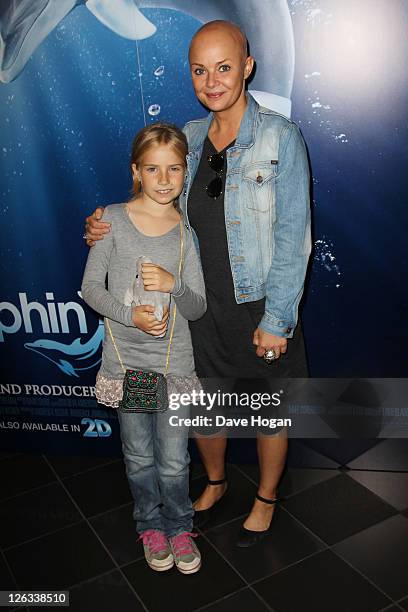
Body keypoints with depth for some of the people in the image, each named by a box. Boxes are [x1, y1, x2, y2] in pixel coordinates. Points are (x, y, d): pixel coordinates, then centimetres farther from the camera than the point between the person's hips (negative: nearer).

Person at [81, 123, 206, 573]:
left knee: (174, 462, 9)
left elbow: (197, 308, -1)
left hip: (175, 363, 1)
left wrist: (173, 283, -22)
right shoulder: (114, 218, -4)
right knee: (140, 458, 15)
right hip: (125, 361, 0)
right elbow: (91, 288, -3)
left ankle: (179, 526, 37)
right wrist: (130, 315, -19)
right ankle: (150, 524, 41)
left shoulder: (187, 231, -2)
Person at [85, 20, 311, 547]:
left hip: (261, 310, -4)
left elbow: (293, 237, -14)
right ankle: (215, 482, 49)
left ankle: (266, 498, 42)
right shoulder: (190, 138, 2)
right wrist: (109, 228, -5)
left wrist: (276, 320, -15)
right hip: (202, 305, 5)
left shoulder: (280, 137, -12)